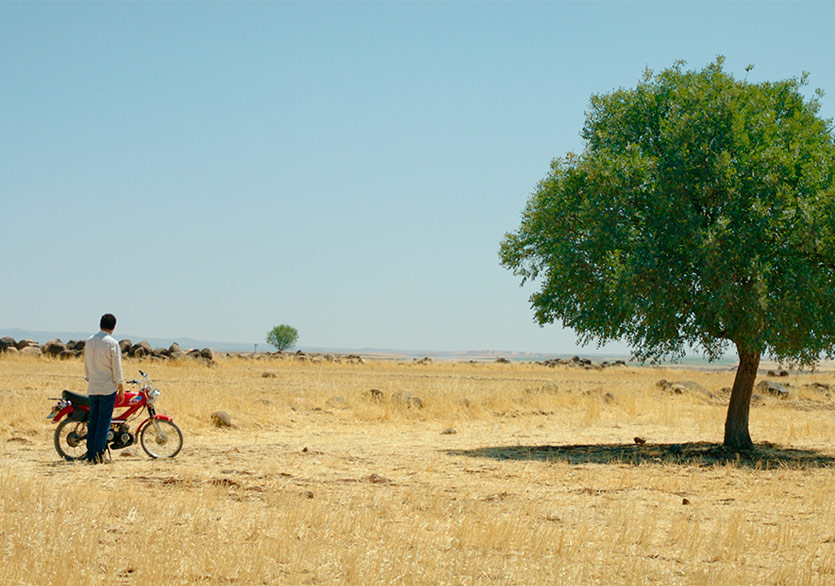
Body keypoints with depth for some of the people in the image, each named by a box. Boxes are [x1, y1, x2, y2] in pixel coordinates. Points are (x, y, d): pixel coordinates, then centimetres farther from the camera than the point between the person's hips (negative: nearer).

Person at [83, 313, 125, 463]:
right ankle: (99, 454, -8)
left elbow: (86, 366, 15)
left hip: (92, 389, 6)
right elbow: (117, 369, -11)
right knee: (104, 421, -3)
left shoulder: (89, 341, 7)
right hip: (108, 388, -6)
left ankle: (90, 454, 12)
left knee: (93, 420, 11)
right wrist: (121, 390, -4)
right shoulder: (112, 343, -11)